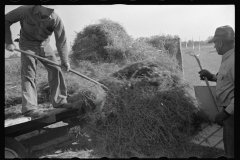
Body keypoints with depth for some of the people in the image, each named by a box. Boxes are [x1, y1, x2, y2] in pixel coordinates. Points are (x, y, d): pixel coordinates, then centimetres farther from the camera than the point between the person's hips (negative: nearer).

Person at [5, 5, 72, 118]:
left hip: (44, 45, 3)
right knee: (28, 73, -11)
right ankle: (29, 107, -10)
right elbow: (6, 20, -12)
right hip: (28, 45, -3)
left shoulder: (56, 19, -22)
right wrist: (8, 42, -18)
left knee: (55, 70, -2)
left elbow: (61, 41, -16)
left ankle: (59, 101, 9)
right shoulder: (26, 10, -25)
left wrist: (64, 61, -17)